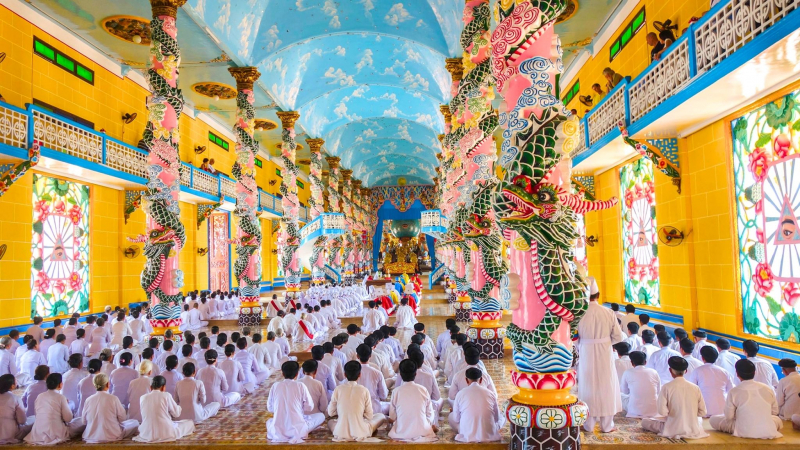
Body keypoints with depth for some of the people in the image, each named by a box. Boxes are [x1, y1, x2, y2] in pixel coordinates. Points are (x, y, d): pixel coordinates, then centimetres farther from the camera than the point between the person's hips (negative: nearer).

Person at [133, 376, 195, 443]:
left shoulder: (143, 398, 3)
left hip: (146, 434, 2)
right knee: (190, 423, 17)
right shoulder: (166, 395, -7)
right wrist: (178, 407, 24)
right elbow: (176, 413, 1)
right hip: (166, 433, -2)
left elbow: (144, 416, 16)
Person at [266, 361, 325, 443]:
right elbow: (309, 407, 2)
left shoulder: (275, 386, 1)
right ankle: (297, 436, 5)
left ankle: (280, 435, 12)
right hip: (297, 430, -3)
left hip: (277, 431, 3)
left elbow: (270, 408, 11)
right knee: (321, 416, 19)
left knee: (269, 421, 38)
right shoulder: (300, 386, -5)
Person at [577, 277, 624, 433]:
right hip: (604, 355, 1)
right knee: (606, 386, 15)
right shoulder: (608, 313, -10)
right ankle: (607, 425, 24)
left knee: (588, 387, 12)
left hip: (585, 355, -1)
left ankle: (589, 425, 22)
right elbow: (618, 337, -4)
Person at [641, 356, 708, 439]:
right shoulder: (695, 388, -6)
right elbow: (703, 412, 0)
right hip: (693, 431, 3)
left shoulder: (667, 387, -13)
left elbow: (662, 412, -19)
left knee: (644, 422, 15)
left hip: (673, 431, -3)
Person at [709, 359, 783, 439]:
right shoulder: (768, 389, -2)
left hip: (744, 432, -4)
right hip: (768, 432, 4)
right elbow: (775, 411, 11)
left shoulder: (734, 392, -11)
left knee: (713, 419, 9)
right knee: (778, 420, 36)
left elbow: (729, 417, -6)